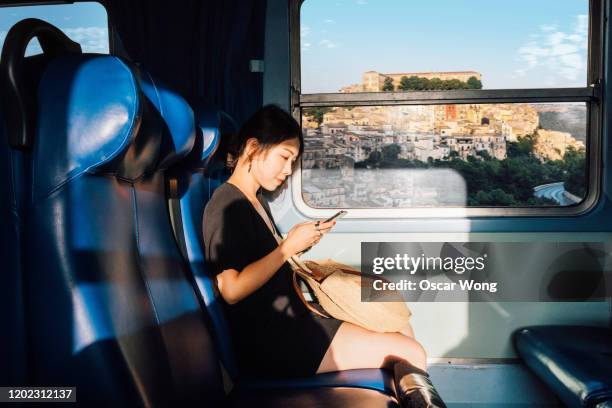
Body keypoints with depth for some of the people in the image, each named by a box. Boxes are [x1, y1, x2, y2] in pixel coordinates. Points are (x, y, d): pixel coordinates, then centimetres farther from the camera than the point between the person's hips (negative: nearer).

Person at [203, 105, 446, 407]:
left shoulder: (255, 200, 15)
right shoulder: (227, 205, -14)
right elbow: (231, 290, -22)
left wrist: (301, 240, 3)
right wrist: (289, 247, -17)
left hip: (293, 317, 10)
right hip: (271, 340, -10)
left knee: (402, 331, 8)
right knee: (412, 354, -11)